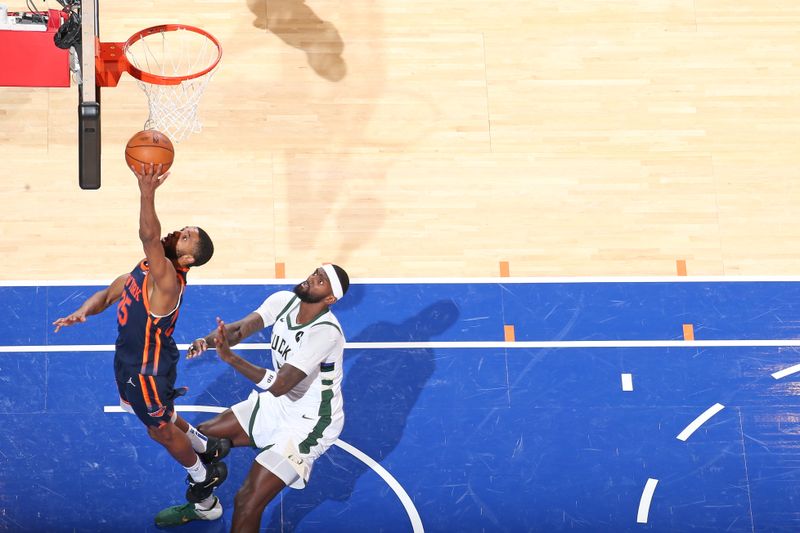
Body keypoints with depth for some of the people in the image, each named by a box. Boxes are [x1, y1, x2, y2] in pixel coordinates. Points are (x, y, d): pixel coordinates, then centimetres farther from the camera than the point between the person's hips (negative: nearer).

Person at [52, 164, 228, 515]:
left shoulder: (167, 279, -33)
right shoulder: (148, 266, -5)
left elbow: (149, 236, -52)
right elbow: (110, 293, 4)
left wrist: (147, 192, -63)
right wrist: (83, 312, -15)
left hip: (147, 370, -9)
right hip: (131, 360, 9)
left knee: (161, 429, 14)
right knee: (160, 418, 30)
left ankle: (202, 480, 38)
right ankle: (206, 448, 53)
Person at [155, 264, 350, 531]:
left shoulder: (326, 332, -31)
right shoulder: (284, 301, -7)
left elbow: (278, 385, -35)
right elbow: (242, 327, -19)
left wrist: (230, 357, -42)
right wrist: (208, 340, -40)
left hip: (309, 424, -8)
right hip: (278, 404, 8)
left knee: (248, 501, -18)